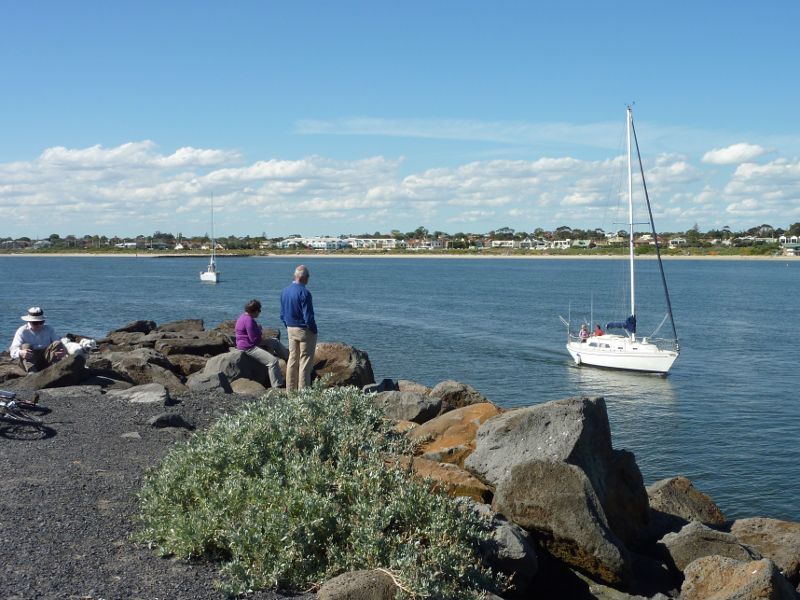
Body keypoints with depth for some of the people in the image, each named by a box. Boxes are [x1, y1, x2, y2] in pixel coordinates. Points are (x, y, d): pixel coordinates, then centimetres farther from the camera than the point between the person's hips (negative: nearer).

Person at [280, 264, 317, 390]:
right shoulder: (304, 292, -20)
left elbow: (282, 314, 12)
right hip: (305, 330, -7)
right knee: (305, 362, 0)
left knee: (292, 359, 14)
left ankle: (290, 389, 18)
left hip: (291, 330, 7)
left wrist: (288, 327, 19)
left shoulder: (285, 291, 5)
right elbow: (308, 317, -19)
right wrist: (314, 330, -6)